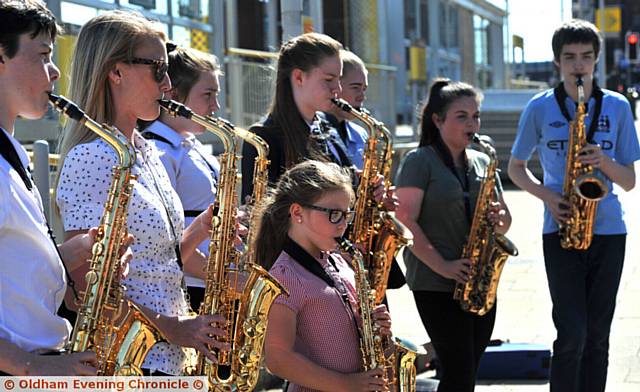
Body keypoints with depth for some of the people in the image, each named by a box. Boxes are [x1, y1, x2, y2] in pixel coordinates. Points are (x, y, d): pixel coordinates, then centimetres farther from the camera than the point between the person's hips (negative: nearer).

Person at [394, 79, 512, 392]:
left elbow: (502, 216, 21)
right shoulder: (419, 162, -5)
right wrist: (442, 266, -21)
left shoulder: (483, 163, 15)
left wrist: (500, 220, -5)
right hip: (436, 285, -6)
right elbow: (406, 221, -13)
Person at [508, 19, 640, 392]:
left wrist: (604, 161, -15)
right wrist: (547, 195, -7)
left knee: (597, 334, 6)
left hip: (608, 229, 2)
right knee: (572, 333, -10)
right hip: (561, 229, -2)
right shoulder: (540, 108, 2)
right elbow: (516, 167, 11)